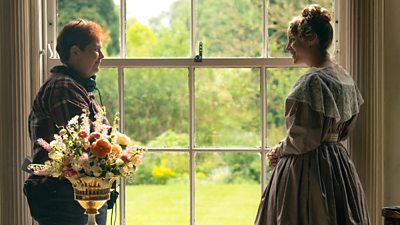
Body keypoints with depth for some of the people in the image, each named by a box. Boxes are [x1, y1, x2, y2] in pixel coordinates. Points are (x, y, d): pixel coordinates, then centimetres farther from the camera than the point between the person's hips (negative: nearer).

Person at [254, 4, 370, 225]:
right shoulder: (344, 77, 9)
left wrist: (278, 151, 0)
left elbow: (301, 140, -20)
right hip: (338, 163, 9)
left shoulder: (312, 81, -19)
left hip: (305, 168, -9)